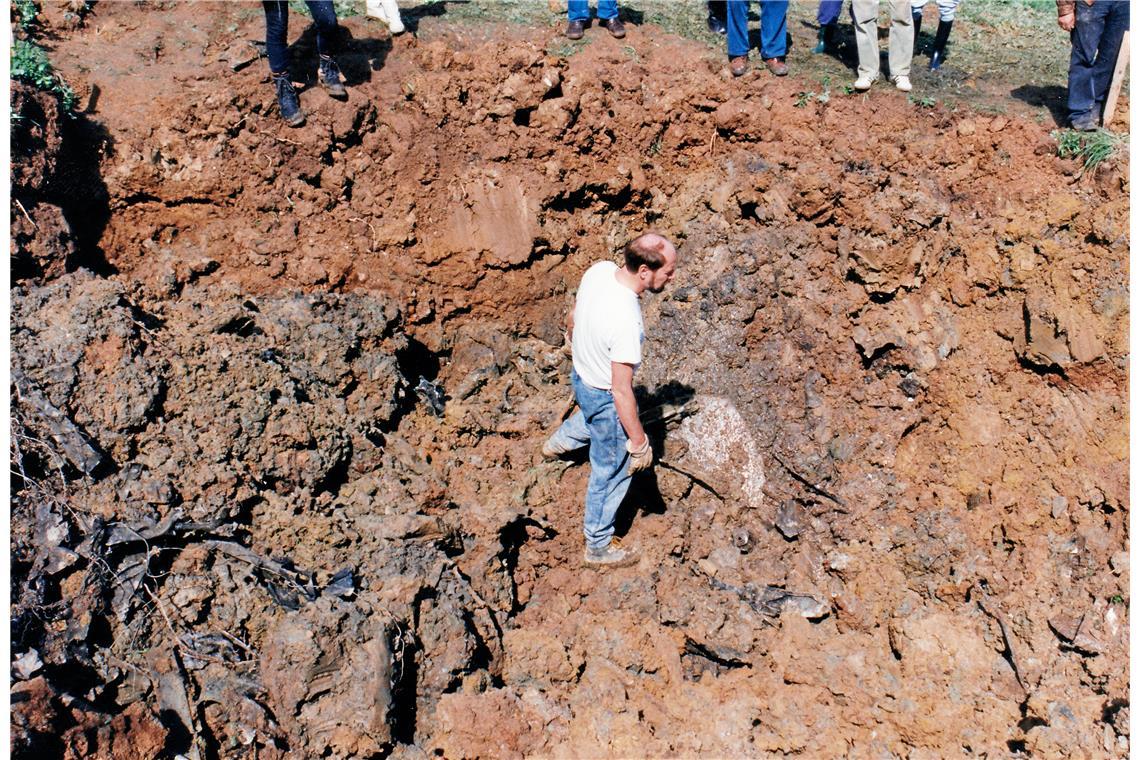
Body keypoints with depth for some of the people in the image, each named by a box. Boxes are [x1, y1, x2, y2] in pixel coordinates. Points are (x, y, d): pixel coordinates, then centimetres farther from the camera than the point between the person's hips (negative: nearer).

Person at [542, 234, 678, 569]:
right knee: (612, 472, 16)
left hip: (580, 374, 7)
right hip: (604, 398, -7)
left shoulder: (599, 269, -17)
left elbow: (573, 317, 4)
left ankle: (559, 443, 68)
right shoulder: (625, 321, -40)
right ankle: (598, 547, 36)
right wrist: (639, 441, -21)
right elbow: (621, 392, -32)